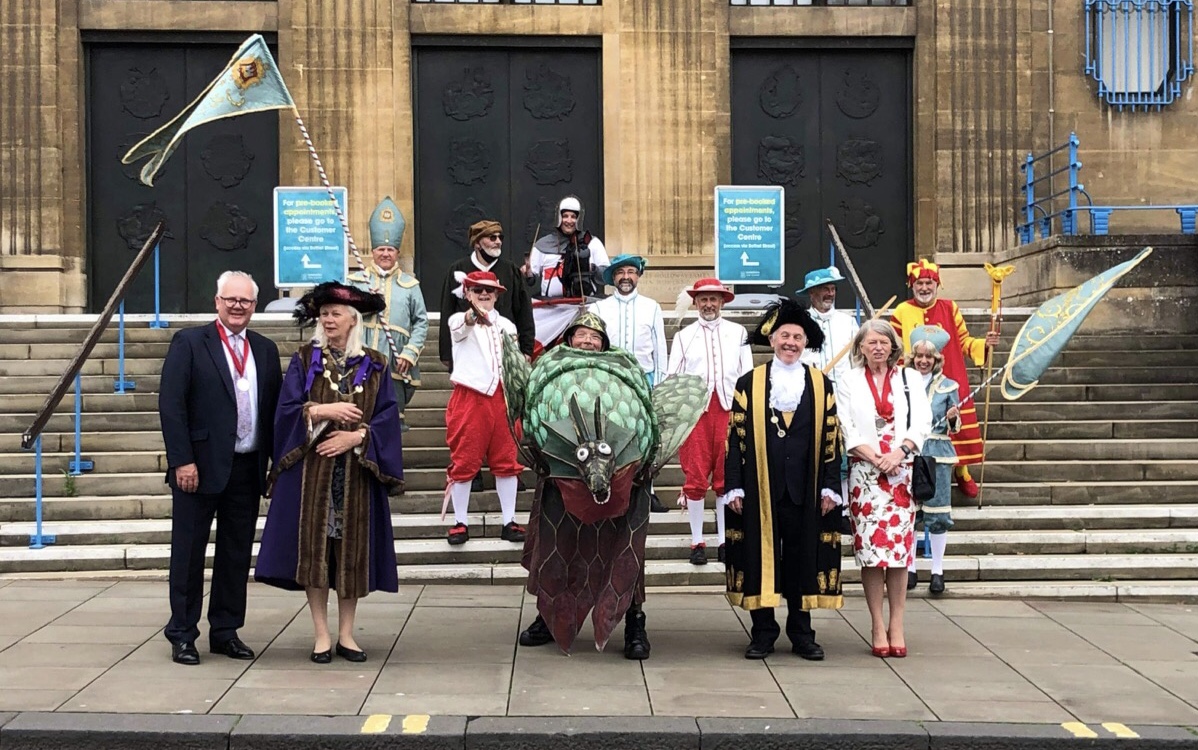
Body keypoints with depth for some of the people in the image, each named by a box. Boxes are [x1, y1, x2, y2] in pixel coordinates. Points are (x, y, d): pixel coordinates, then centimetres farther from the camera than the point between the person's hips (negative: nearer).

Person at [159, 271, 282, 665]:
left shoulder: (265, 350, 11)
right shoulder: (189, 342, -3)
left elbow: (274, 408, 12)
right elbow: (170, 405, -8)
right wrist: (182, 461, -15)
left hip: (248, 468, 5)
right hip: (200, 466, -4)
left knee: (237, 555, 10)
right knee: (189, 553, 4)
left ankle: (226, 632, 20)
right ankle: (182, 635, 13)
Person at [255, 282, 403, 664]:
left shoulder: (374, 365, 6)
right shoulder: (305, 359, 5)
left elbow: (387, 417, 0)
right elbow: (287, 409, -2)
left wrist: (355, 436, -14)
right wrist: (322, 410, -16)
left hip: (357, 471, 1)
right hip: (312, 469, -1)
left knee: (352, 550, 3)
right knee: (315, 547, -3)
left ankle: (346, 634, 12)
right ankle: (322, 635, 5)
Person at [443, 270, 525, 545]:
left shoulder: (506, 325, 14)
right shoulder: (459, 320, -1)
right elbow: (463, 325, -28)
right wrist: (474, 315, -51)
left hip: (500, 397, 4)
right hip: (469, 397, -4)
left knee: (506, 460, 5)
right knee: (464, 460, 0)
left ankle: (509, 521, 12)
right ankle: (460, 522, 8)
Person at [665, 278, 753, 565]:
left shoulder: (738, 333, 11)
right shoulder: (683, 336, 10)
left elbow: (747, 375, 9)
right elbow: (672, 377, 5)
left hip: (729, 409, 1)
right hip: (694, 410, -1)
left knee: (727, 477, 4)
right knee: (695, 477, -1)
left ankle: (724, 540, 12)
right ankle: (697, 542, 6)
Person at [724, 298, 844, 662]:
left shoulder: (821, 385, 7)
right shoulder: (749, 383, 4)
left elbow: (831, 439, 6)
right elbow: (736, 437, 1)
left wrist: (829, 486, 0)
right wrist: (734, 487, -5)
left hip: (805, 489, 1)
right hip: (759, 487, -1)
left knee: (804, 554, 5)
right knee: (760, 553, 2)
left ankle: (801, 633, 14)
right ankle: (763, 632, 11)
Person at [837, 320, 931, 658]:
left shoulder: (910, 378, 12)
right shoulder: (850, 381, 9)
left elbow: (922, 421, 2)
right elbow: (847, 428, 2)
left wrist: (899, 452, -13)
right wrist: (874, 458, -11)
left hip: (903, 471, 1)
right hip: (864, 472, -1)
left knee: (899, 546, -2)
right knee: (870, 547, -5)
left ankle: (896, 626, 2)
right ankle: (878, 626, 0)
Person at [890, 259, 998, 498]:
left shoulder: (950, 308, 3)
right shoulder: (902, 312, -1)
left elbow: (964, 342, 8)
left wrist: (984, 344, -8)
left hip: (951, 382, 1)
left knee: (957, 427, 3)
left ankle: (962, 472, 23)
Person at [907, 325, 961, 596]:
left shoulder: (948, 386, 5)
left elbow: (954, 428, 7)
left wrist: (953, 418, -14)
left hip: (937, 454, -1)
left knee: (937, 514, -1)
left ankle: (937, 571, 7)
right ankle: (910, 568, 12)